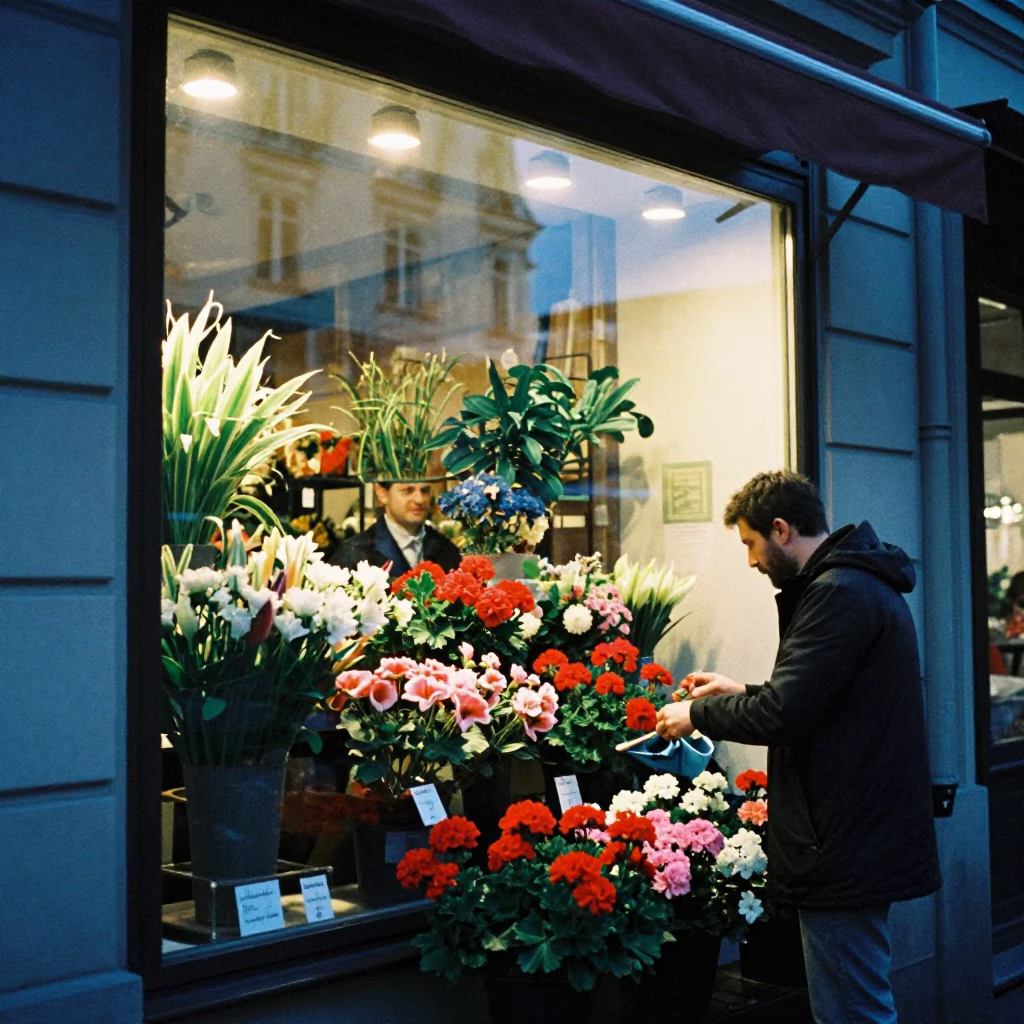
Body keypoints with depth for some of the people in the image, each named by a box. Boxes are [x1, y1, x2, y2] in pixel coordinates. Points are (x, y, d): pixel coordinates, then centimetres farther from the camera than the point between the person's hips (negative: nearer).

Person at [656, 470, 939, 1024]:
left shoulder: (838, 593, -18)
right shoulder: (865, 583, 15)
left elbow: (782, 716, -22)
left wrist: (697, 714, -7)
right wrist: (742, 693, 18)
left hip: (846, 850, -11)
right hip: (871, 830, 11)